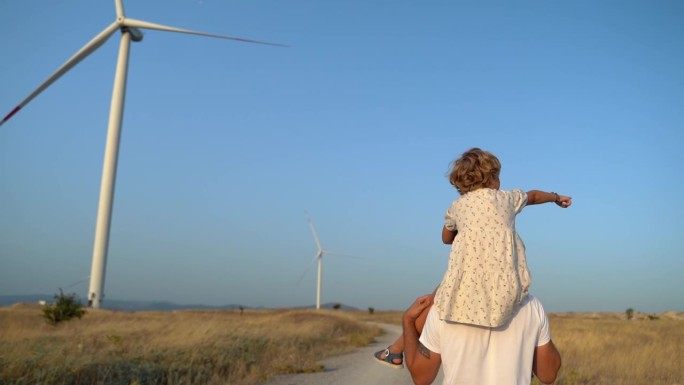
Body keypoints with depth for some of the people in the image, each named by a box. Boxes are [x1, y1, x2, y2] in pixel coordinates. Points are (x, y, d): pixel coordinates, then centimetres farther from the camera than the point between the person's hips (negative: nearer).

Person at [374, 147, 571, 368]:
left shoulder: (456, 206, 18)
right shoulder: (507, 198, 20)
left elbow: (446, 238, 35)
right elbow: (534, 196, 43)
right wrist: (557, 197, 63)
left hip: (467, 282, 0)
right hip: (504, 286, 0)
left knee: (434, 300, 24)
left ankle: (396, 351, 33)